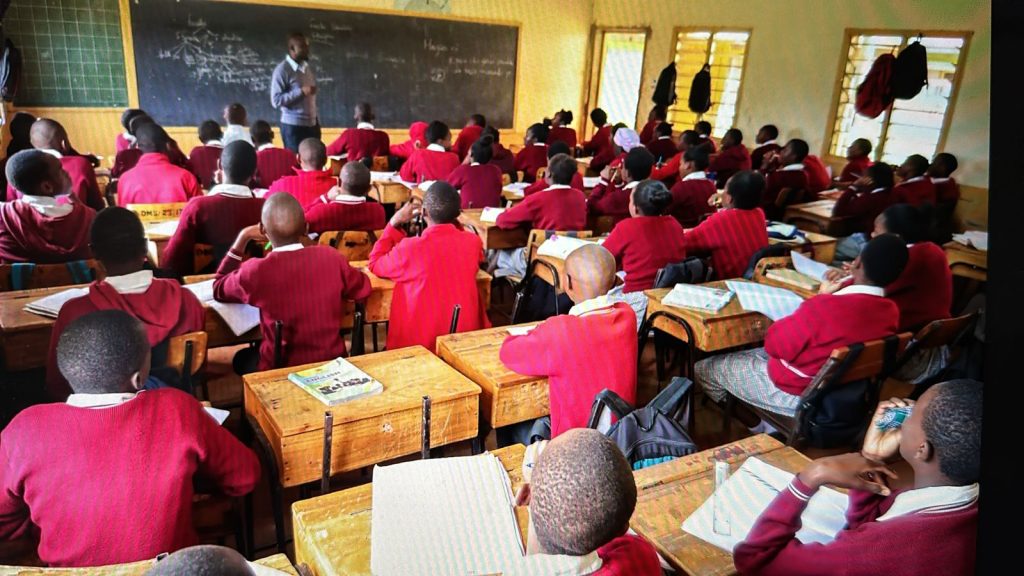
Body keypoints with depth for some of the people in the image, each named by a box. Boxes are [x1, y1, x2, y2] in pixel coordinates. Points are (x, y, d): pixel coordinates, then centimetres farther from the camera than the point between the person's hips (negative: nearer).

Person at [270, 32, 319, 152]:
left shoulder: (309, 67, 11)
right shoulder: (282, 69, -10)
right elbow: (276, 101, -15)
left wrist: (317, 121, 14)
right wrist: (301, 91, -21)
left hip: (312, 124, 6)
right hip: (293, 126, -6)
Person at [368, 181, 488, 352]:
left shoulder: (409, 248, -18)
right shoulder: (473, 242, -7)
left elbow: (375, 265, 5)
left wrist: (394, 223, 6)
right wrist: (450, 219, 16)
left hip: (419, 344, -3)